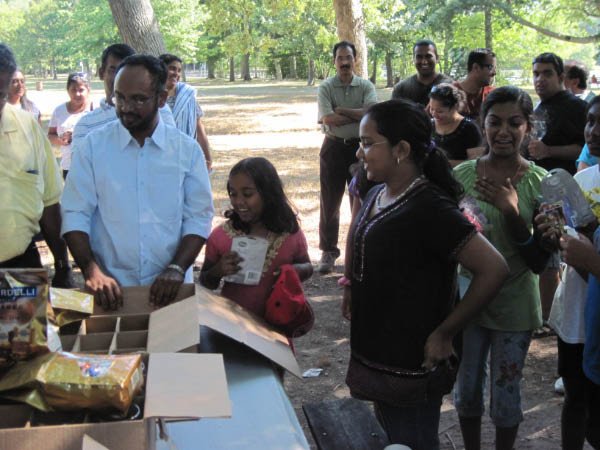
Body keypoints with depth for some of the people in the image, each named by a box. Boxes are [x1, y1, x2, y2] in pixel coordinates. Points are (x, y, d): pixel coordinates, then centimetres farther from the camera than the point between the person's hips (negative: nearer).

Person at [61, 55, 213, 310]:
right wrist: (91, 270, -16)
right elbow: (75, 216, -3)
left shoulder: (187, 150, 1)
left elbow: (198, 218, 0)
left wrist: (177, 269, -13)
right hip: (110, 288, 0)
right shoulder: (93, 146, -1)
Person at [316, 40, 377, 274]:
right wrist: (358, 115, -11)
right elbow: (328, 119, -15)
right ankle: (328, 252, 13)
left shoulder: (366, 86, 1)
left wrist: (341, 110, -14)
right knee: (330, 202, 4)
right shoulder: (326, 87, -1)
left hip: (360, 147, 1)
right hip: (334, 147, -1)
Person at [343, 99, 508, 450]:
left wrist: (445, 334, -22)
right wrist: (350, 289, 8)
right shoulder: (377, 196, 4)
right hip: (373, 354, 8)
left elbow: (494, 269, -28)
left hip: (411, 367, -8)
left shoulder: (429, 209, -23)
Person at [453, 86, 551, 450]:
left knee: (506, 394, 12)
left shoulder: (540, 182, -12)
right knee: (467, 388, 17)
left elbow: (539, 262, -13)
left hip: (514, 306, -2)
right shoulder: (462, 175, -7)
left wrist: (512, 212, -25)